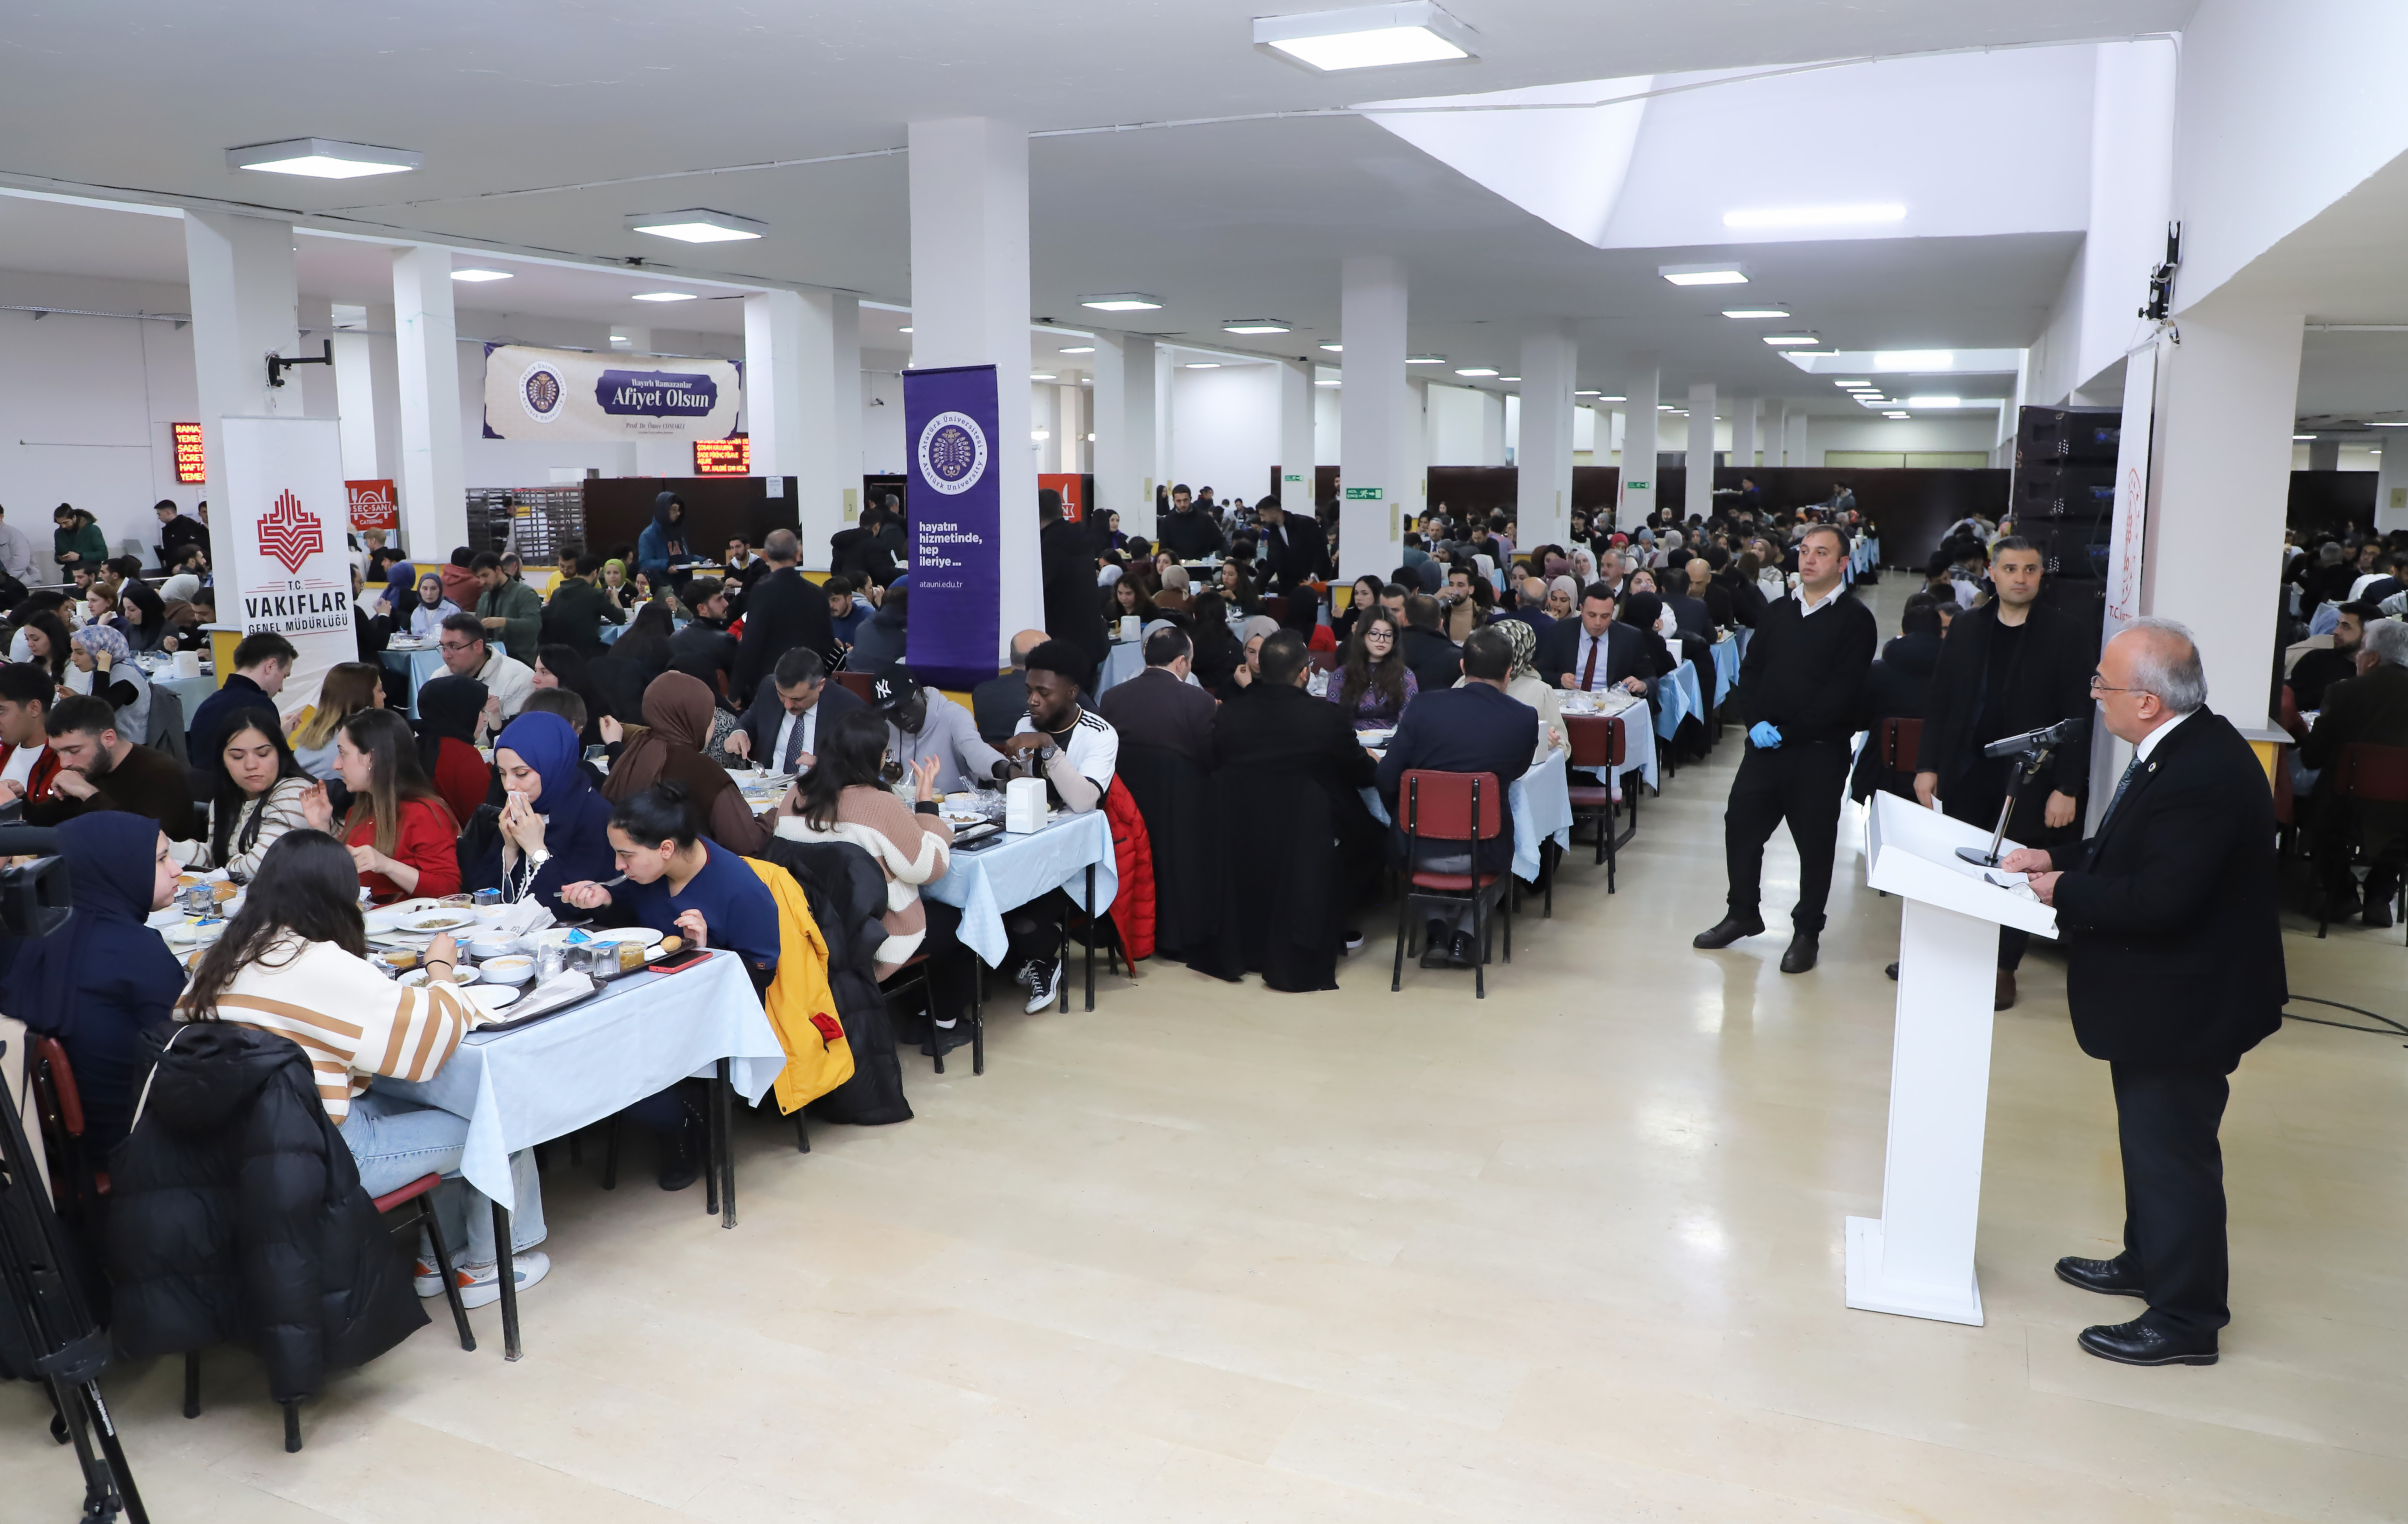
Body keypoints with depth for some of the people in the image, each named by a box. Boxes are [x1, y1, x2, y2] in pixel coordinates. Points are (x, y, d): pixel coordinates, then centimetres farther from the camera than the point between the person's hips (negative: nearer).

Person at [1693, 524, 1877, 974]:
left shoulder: (1855, 619, -6)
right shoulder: (1778, 612, 12)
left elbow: (1843, 693, -14)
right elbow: (1750, 671, 11)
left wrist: (1788, 731, -16)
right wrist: (1757, 722, -6)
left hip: (1820, 751, -5)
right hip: (1765, 743, 5)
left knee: (1815, 843, 5)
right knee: (1741, 825, 8)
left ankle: (1807, 932, 19)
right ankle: (1743, 913, 26)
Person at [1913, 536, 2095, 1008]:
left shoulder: (2066, 636, -4)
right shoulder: (1968, 628, 6)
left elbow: (2078, 718, -6)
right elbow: (1939, 701, 8)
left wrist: (2068, 789, -11)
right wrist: (1928, 766, 2)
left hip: (2029, 779, -3)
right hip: (1967, 773, 3)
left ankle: (2004, 969, 19)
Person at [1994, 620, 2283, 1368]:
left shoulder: (2205, 774, -29)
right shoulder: (2180, 750, 3)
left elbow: (2158, 899, -31)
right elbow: (2134, 849, 15)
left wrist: (2064, 891, -18)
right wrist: (2055, 857, 3)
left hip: (2184, 1004, -10)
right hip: (2159, 995, 10)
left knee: (2173, 1153, 3)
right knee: (2149, 1138, 24)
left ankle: (2186, 1320, 17)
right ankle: (2148, 1261, 43)